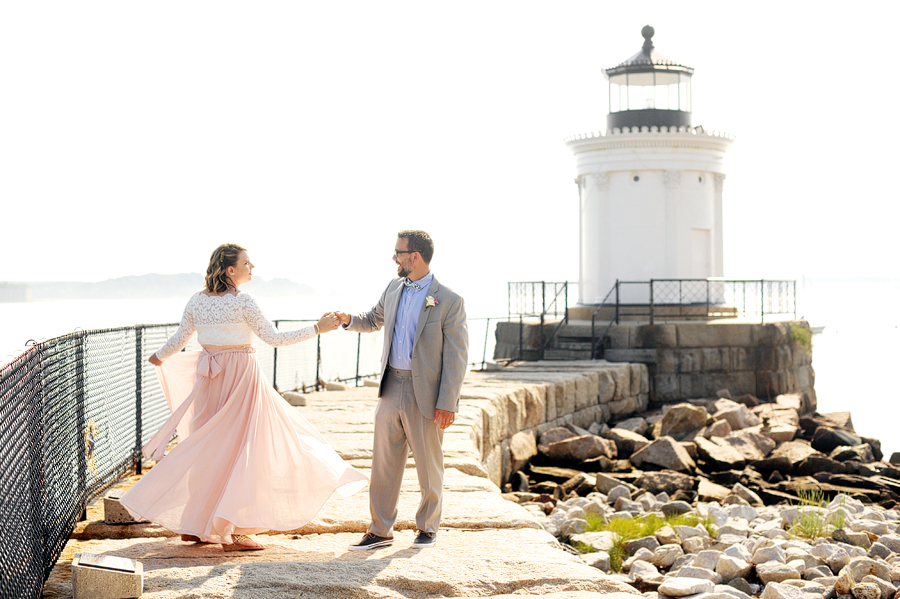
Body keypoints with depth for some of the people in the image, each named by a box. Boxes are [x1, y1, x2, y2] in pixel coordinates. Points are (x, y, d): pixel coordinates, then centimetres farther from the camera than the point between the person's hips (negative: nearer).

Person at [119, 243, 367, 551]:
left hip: (208, 375, 6)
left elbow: (179, 339, 12)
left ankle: (193, 525, 18)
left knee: (207, 447, 14)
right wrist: (317, 328, -6)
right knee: (241, 448, 0)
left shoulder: (197, 300, 4)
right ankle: (231, 532, -1)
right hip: (240, 374, -6)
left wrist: (159, 357, 32)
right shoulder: (243, 302, -13)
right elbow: (273, 338, -11)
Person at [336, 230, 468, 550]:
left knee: (429, 466, 8)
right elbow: (374, 319, 28)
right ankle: (380, 531, 16)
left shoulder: (449, 300, -11)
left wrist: (447, 403, -15)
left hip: (425, 395, -5)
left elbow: (456, 355, -11)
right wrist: (349, 320, 5)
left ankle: (427, 527, 25)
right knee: (384, 463, 8)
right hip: (391, 389, 5)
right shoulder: (394, 289, 8)